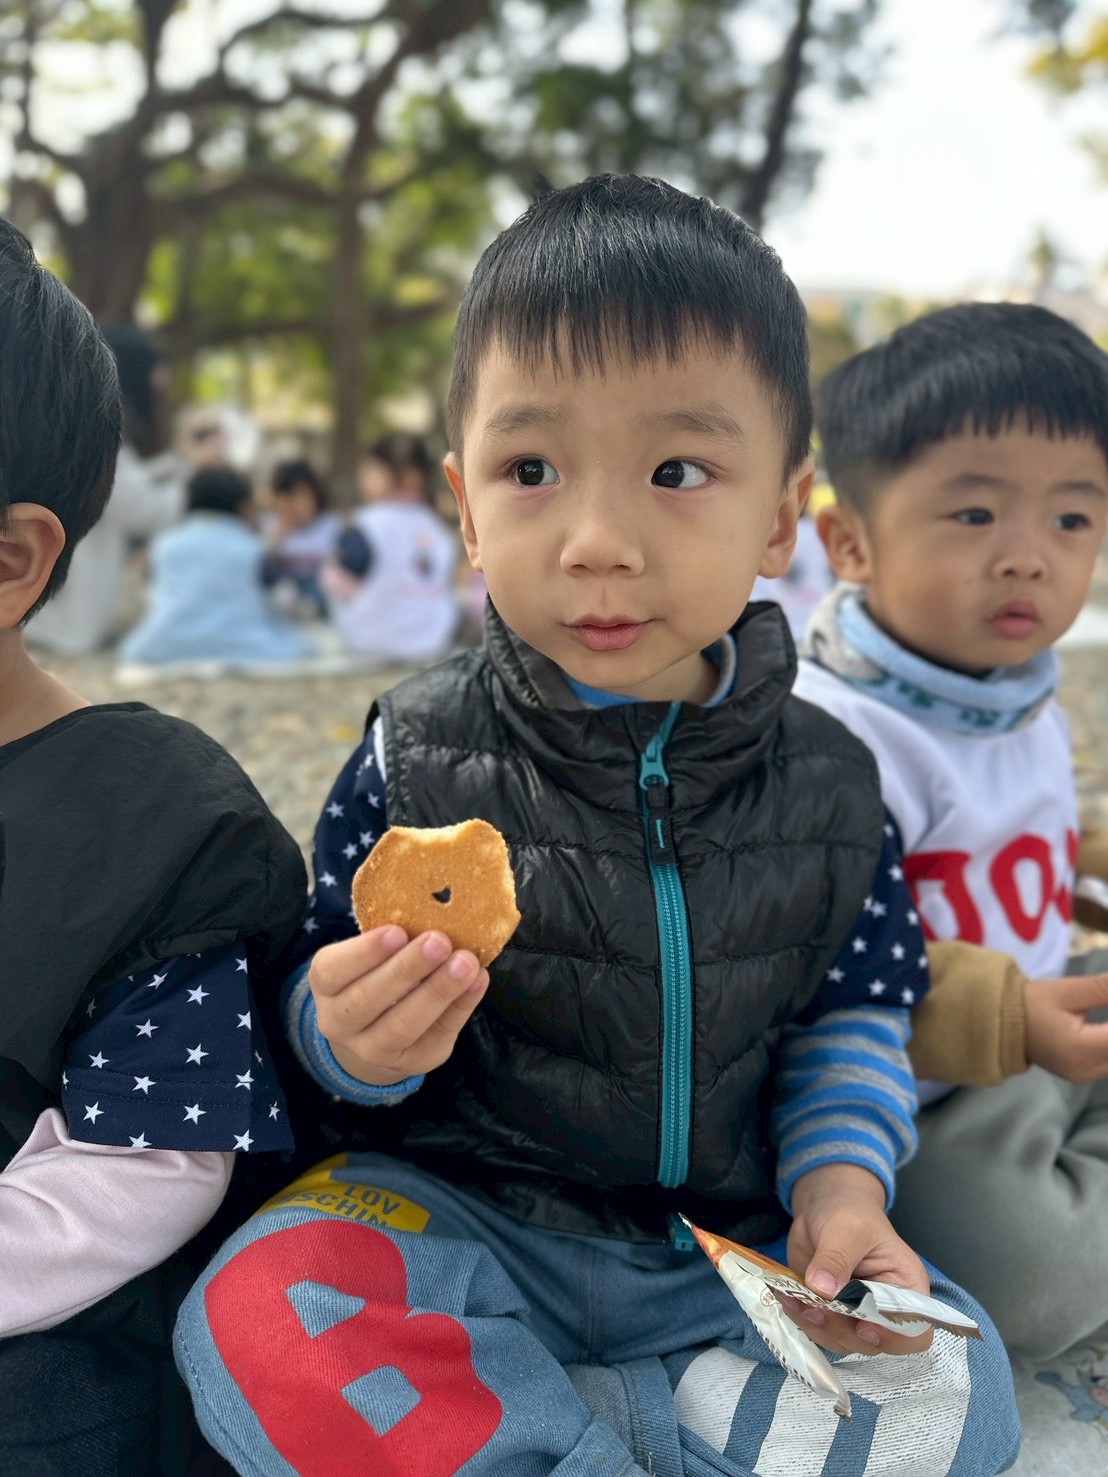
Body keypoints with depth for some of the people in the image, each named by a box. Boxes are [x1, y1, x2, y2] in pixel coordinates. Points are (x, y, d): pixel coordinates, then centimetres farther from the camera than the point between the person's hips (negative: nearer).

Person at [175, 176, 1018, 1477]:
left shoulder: (829, 783, -2)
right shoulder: (413, 756, -7)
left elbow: (851, 1013, 7)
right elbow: (327, 991, -2)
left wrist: (841, 1177, -10)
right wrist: (354, 1038, -26)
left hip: (731, 1246, 3)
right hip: (460, 1212, -2)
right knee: (259, 1319, -29)